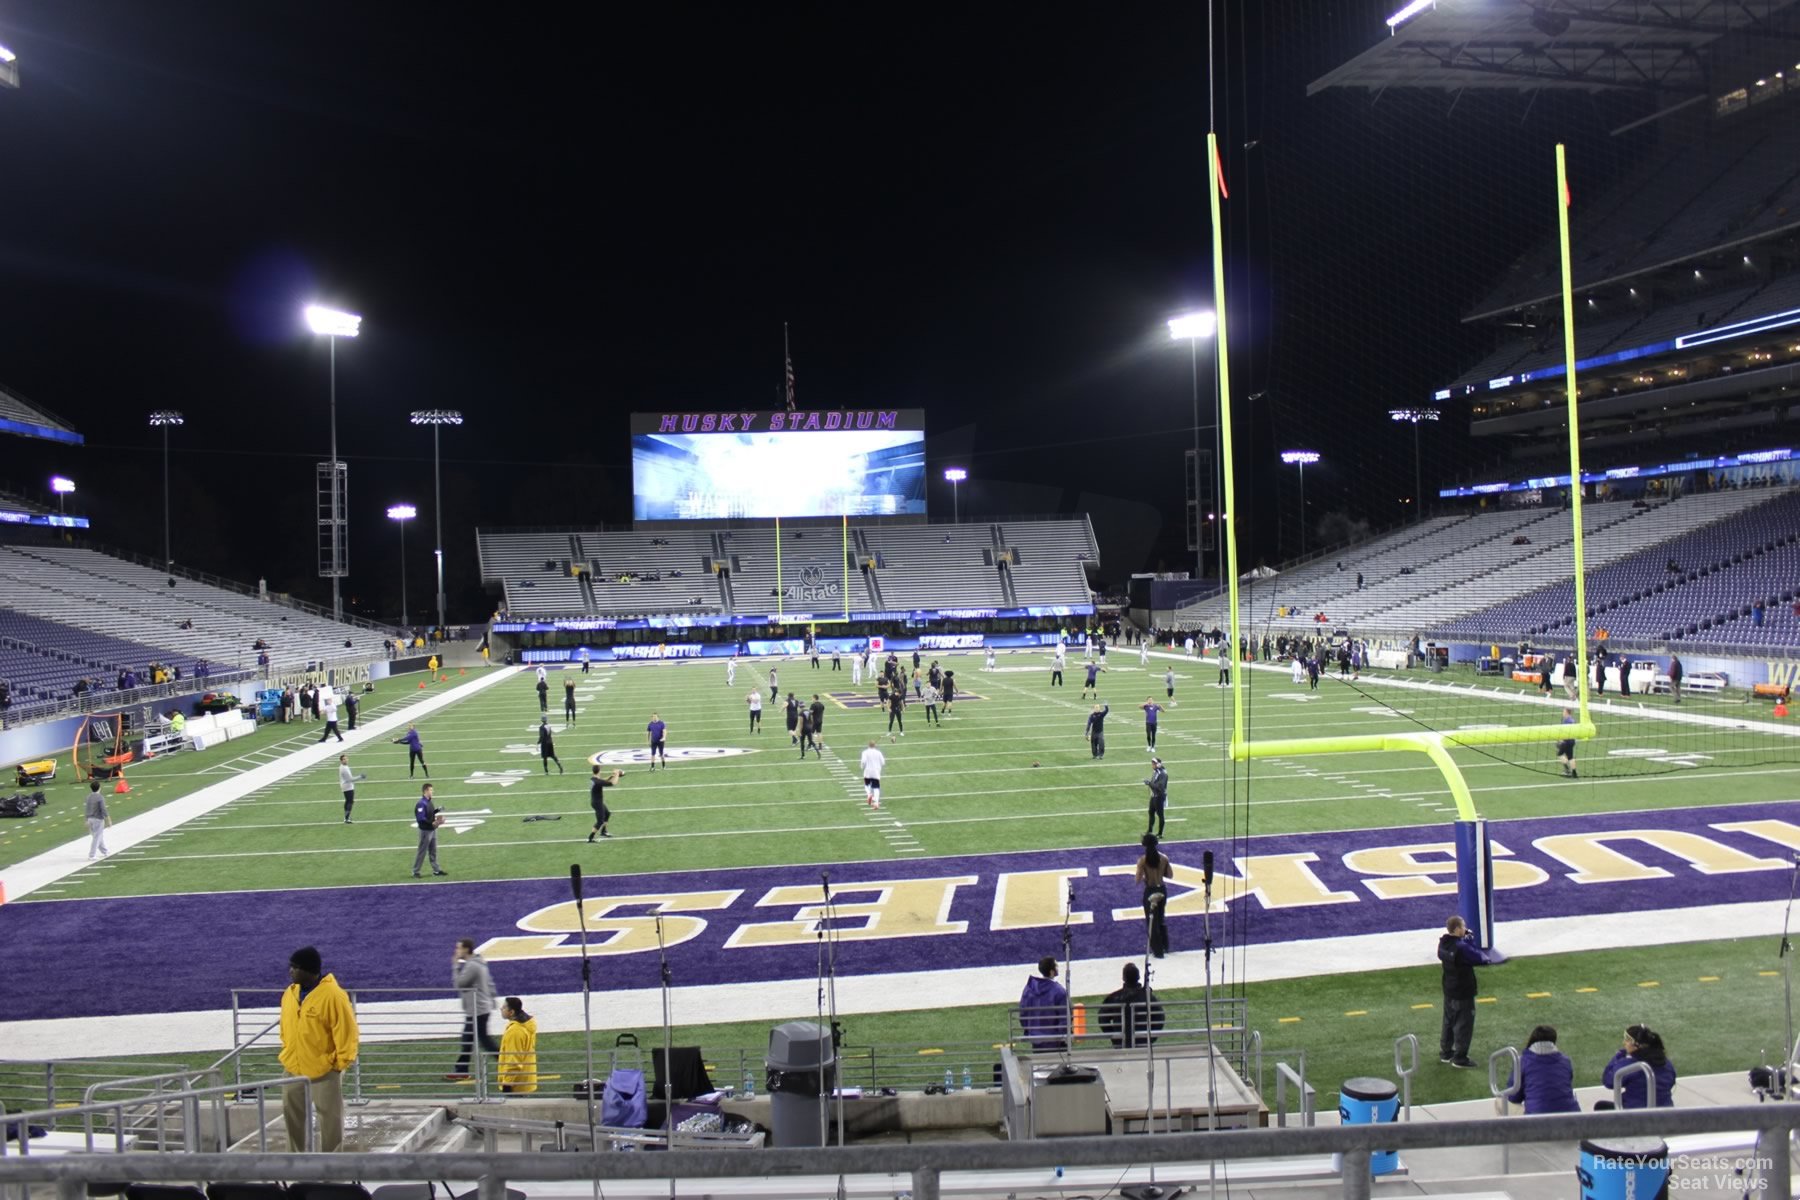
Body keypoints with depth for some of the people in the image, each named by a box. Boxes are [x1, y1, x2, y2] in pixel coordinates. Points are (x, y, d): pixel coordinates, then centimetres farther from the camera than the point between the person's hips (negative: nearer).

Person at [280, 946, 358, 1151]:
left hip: (324, 1070, -7)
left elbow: (346, 1032, -17)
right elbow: (285, 1027, 16)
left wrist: (341, 1063, -14)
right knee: (292, 1114, 15)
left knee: (329, 1117, 3)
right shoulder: (290, 993, 1)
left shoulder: (333, 995, -20)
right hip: (293, 1069, 7)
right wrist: (288, 1054, 14)